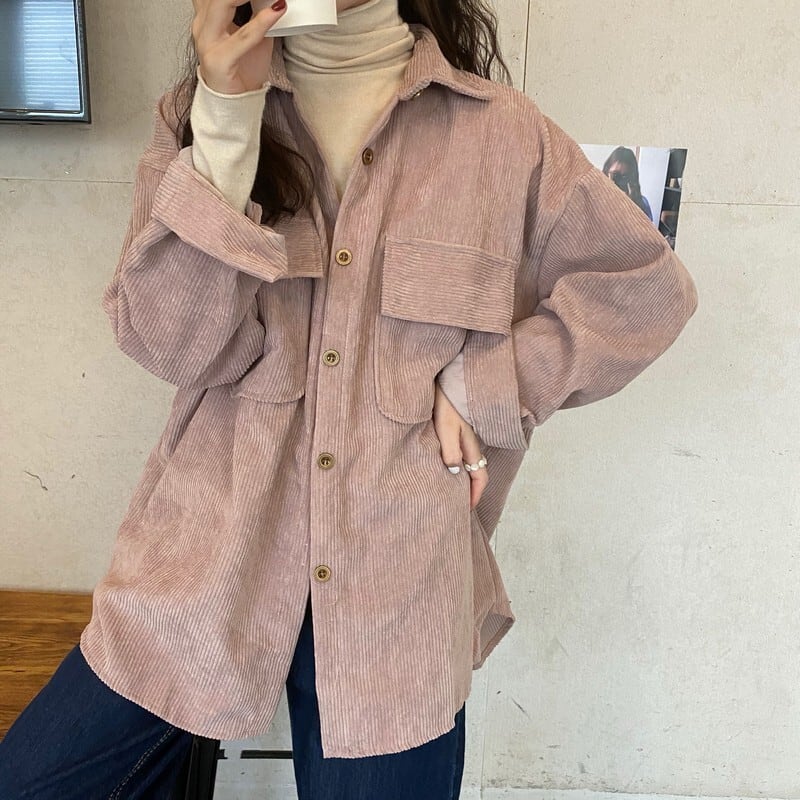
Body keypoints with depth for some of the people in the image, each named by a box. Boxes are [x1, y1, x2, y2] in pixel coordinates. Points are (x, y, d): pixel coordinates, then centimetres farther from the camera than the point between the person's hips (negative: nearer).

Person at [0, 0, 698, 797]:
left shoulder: (498, 133, 0)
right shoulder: (199, 113, 5)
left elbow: (649, 288, 3)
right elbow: (171, 344, -8)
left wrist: (478, 389, -7)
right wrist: (227, 118, -17)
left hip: (401, 579, 0)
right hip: (213, 549, 2)